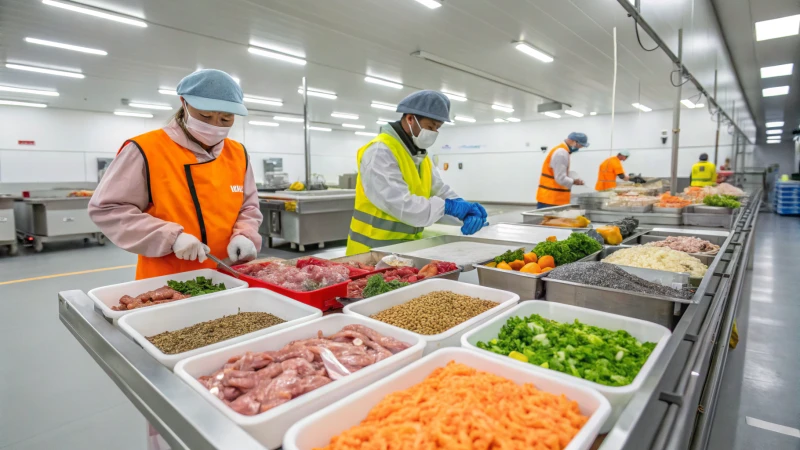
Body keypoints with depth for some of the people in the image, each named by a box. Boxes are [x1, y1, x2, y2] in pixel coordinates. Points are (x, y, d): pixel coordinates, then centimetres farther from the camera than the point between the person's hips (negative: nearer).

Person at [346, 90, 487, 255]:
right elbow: (399, 203, -28)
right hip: (376, 248, -8)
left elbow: (439, 188, 6)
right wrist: (447, 206, -25)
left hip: (409, 246, 9)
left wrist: (462, 207, -13)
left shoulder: (420, 153, 12)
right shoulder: (380, 151, -18)